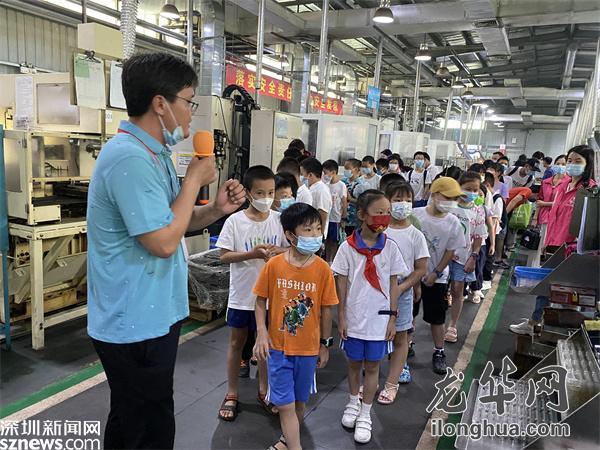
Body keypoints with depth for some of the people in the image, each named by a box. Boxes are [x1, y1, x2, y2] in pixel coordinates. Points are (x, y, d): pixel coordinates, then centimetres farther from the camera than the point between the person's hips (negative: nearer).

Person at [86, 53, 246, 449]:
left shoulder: (151, 153, 10)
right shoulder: (130, 157, -24)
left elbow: (170, 223, 16)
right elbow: (164, 242, -27)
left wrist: (216, 209, -2)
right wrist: (195, 179, -16)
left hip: (148, 316, 10)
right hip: (137, 323, -10)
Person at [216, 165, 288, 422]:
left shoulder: (278, 219, -5)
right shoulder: (235, 221, -10)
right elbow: (224, 256, -10)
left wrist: (277, 251, -19)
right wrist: (252, 254, -24)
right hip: (242, 294, -1)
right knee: (237, 342, 13)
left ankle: (263, 391, 35)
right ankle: (232, 394, 30)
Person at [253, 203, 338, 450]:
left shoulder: (322, 269, -11)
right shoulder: (273, 265, -13)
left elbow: (326, 309, -3)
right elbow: (261, 301, -2)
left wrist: (325, 344, 4)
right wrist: (262, 333, -10)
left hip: (308, 347, 2)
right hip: (278, 346, -1)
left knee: (299, 399, 20)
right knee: (285, 404, 3)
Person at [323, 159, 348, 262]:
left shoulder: (341, 186, -10)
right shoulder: (326, 185, 4)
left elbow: (344, 202, -7)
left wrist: (343, 218, -8)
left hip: (335, 218, -5)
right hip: (326, 217, 5)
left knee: (334, 241, 7)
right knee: (327, 240, 13)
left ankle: (331, 261, 17)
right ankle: (327, 261, 24)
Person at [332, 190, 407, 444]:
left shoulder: (390, 247, -6)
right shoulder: (348, 247, -10)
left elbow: (393, 284, 0)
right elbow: (341, 284, -4)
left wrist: (392, 318, -1)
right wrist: (341, 318, -3)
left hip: (379, 319, 1)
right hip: (354, 318, 0)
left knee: (372, 366, 12)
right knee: (354, 363, 18)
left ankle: (365, 414, 30)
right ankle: (353, 402, 42)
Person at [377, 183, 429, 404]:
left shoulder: (415, 235, -6)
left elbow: (421, 269, -5)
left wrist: (400, 288, -14)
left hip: (402, 293, 0)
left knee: (399, 338, 10)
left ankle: (391, 384, 25)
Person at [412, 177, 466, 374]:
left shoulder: (453, 222, -9)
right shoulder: (415, 215, -13)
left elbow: (450, 251, -4)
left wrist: (435, 273, -7)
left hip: (436, 278, 0)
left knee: (437, 317, 8)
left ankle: (439, 352, 25)